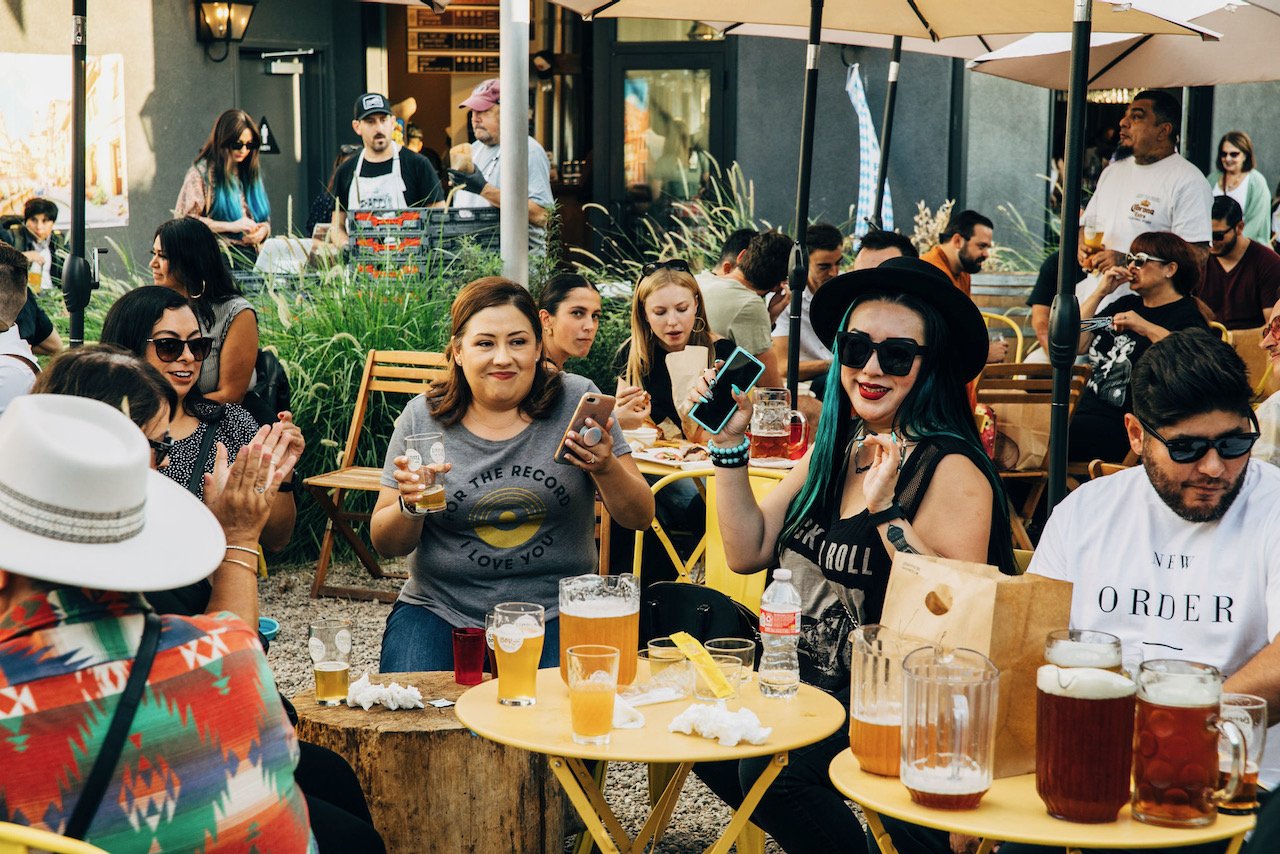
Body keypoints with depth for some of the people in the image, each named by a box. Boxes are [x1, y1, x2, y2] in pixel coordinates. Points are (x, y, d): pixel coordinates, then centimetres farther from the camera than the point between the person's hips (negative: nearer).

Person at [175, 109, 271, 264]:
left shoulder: (250, 173, 20)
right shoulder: (201, 173, 1)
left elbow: (265, 218, 27)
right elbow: (184, 219, -7)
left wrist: (263, 230, 1)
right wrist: (230, 226, -11)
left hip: (250, 257, 5)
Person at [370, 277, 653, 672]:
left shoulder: (577, 400, -2)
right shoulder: (422, 417, 0)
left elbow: (640, 517, -2)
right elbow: (385, 544, 5)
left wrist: (606, 468, -22)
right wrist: (411, 507, -17)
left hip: (555, 611, -1)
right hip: (441, 608, 1)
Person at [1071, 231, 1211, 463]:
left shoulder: (1185, 315, 1)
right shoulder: (1125, 304, 23)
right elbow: (1076, 345, 14)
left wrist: (1148, 329, -25)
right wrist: (1100, 292, 9)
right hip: (1086, 410, 7)